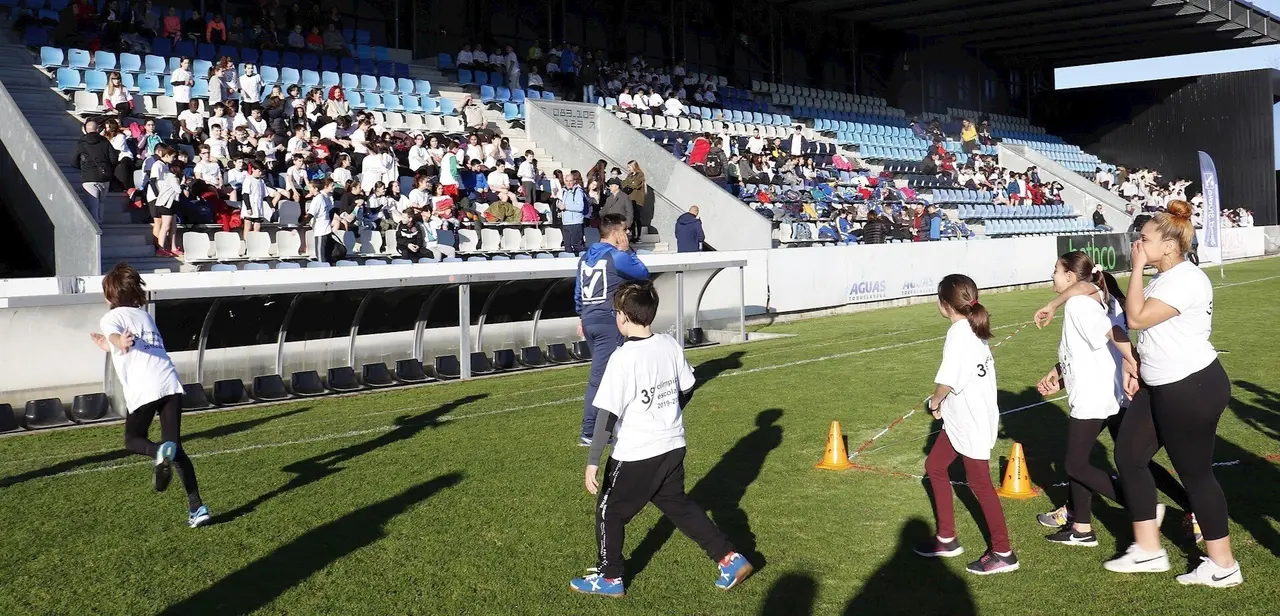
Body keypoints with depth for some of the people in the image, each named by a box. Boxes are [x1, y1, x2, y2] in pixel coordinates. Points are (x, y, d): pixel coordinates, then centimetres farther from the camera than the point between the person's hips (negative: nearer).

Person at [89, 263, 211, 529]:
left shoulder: (110, 318, 10)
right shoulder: (144, 314, 29)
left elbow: (115, 335, -17)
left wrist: (120, 342, -39)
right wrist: (110, 347, 56)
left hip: (143, 389, -5)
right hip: (170, 382, 5)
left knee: (133, 439, 16)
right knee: (175, 448, 10)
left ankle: (159, 452, -21)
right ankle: (197, 507, -2)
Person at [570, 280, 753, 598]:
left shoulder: (623, 359, -22)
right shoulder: (671, 346, -2)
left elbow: (608, 416, -22)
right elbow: (686, 390, 11)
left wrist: (592, 462, -18)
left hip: (635, 455, -7)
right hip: (673, 447, 7)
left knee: (609, 511, 13)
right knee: (677, 504, 23)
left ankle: (609, 578, 25)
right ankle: (730, 558, 19)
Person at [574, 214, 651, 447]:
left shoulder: (585, 257, 12)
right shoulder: (617, 257, -12)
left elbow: (578, 291, 19)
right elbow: (644, 274, 2)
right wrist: (627, 251, 8)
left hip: (589, 320, 8)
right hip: (608, 322, -8)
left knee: (603, 371, 19)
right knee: (600, 376, -4)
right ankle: (588, 432, -2)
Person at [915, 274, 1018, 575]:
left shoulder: (959, 333, -22)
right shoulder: (974, 329, 6)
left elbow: (947, 381, -27)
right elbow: (968, 373, 3)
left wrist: (934, 402, -7)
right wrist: (942, 403, 0)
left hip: (971, 422, -10)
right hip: (961, 418, 10)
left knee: (979, 483, 1)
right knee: (934, 466, 19)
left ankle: (1003, 554, 13)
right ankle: (946, 539, 29)